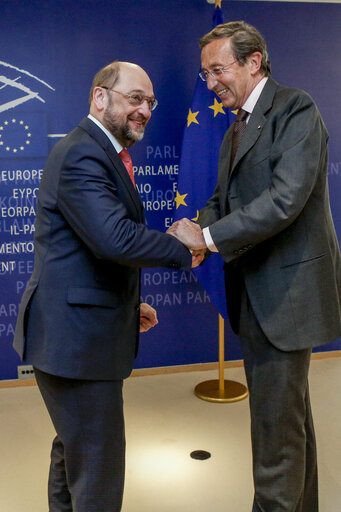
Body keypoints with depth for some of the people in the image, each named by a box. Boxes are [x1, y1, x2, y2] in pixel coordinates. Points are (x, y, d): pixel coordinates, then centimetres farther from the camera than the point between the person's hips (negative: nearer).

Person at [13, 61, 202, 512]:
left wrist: (130, 305, 18)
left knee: (75, 448, 26)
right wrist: (183, 251, -18)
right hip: (76, 337, -11)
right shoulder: (81, 156, -19)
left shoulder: (99, 153, 16)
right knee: (98, 463, 1)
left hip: (77, 332, 11)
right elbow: (117, 239, -32)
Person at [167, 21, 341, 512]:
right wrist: (193, 230, -6)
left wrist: (208, 236, -23)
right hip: (255, 293, 9)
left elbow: (287, 197, -25)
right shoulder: (237, 129, 16)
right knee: (290, 412, 20)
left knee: (276, 421, -1)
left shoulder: (295, 109, -12)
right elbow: (224, 200, 15)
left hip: (286, 291, -9)